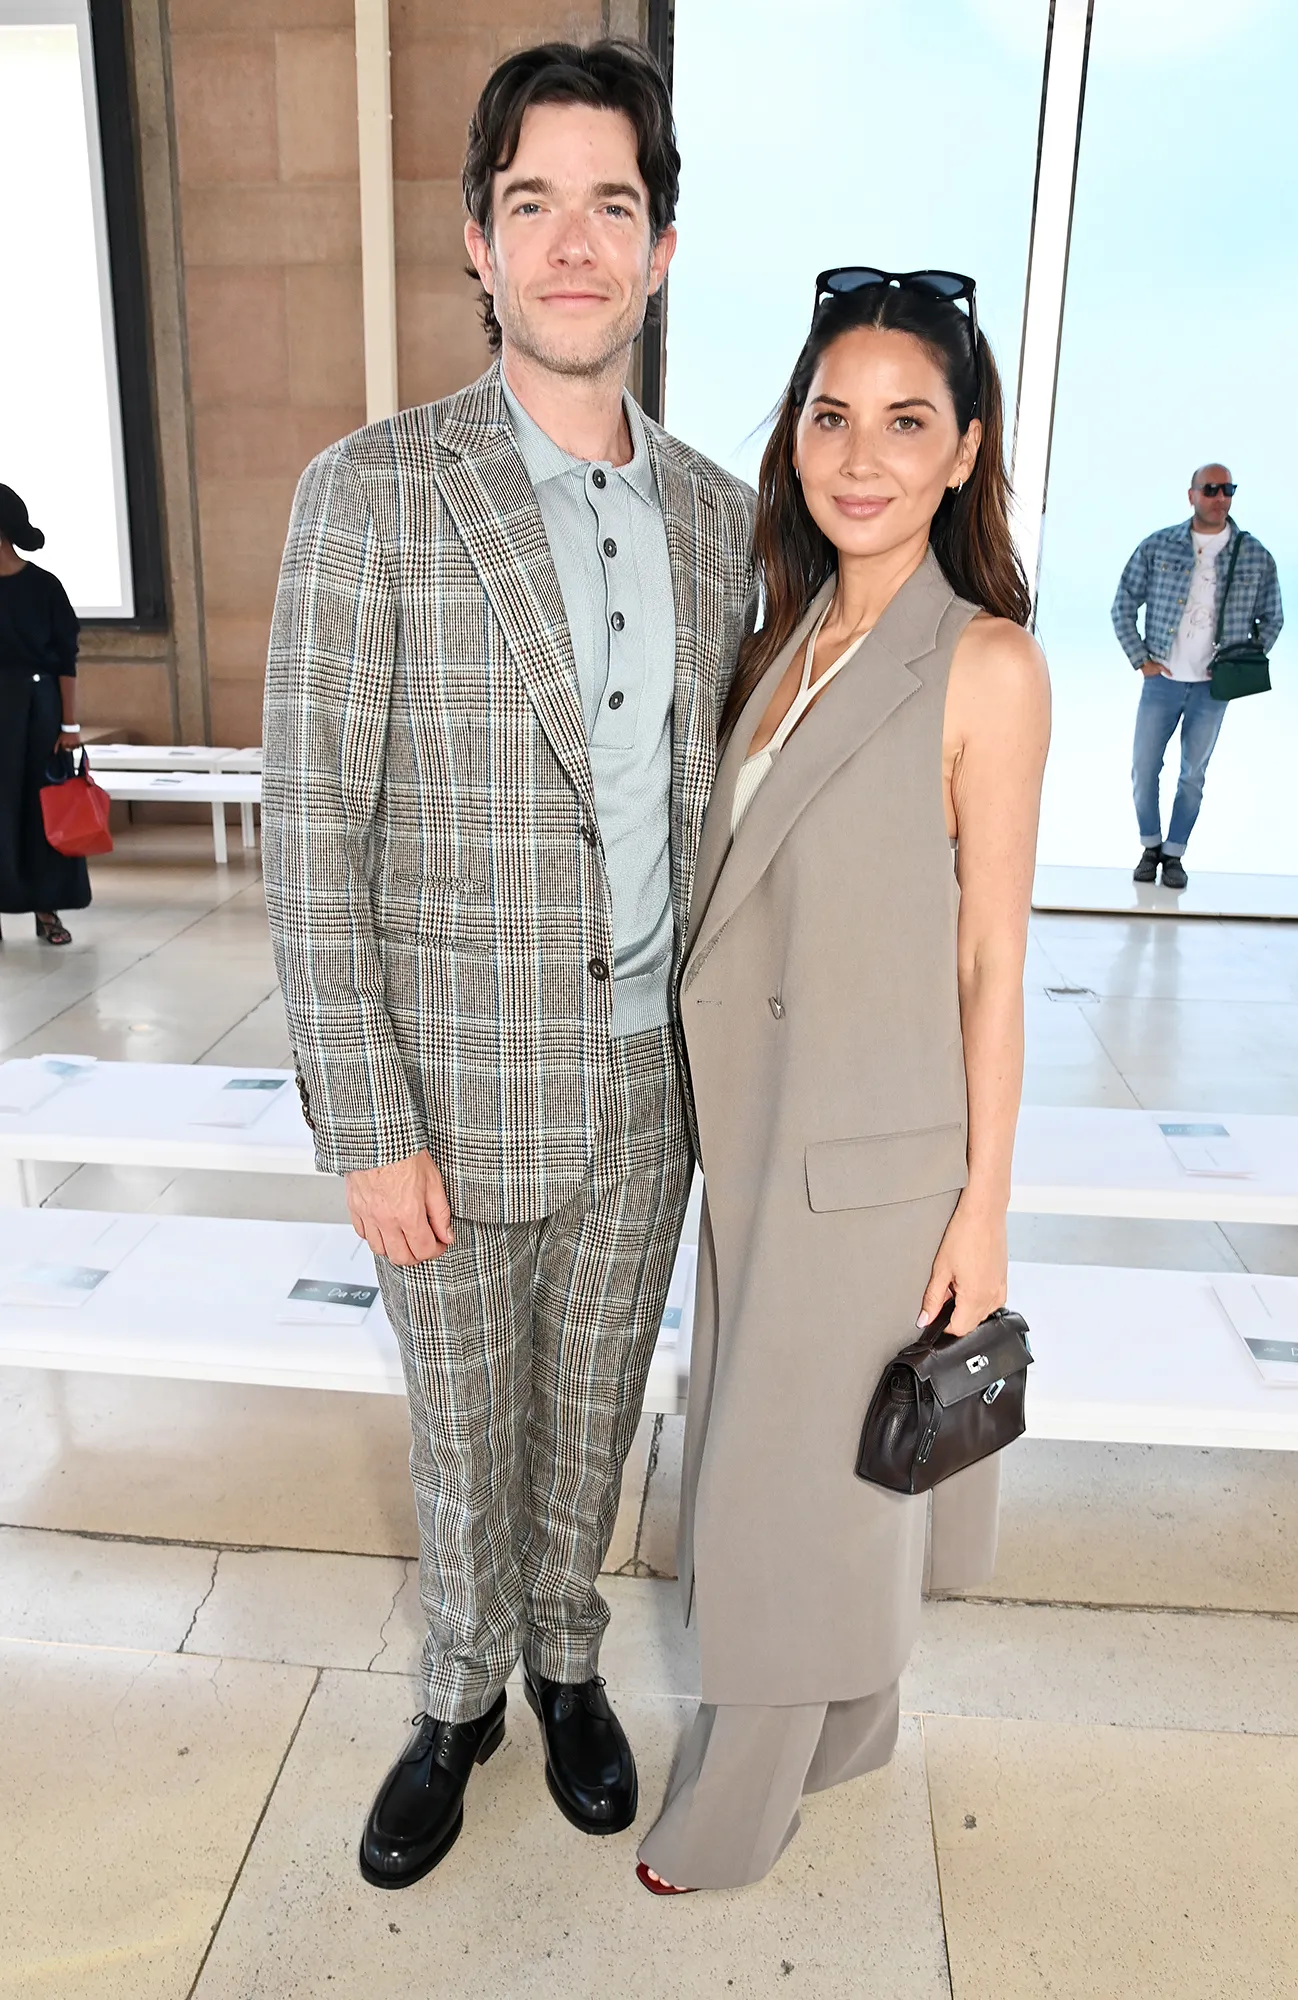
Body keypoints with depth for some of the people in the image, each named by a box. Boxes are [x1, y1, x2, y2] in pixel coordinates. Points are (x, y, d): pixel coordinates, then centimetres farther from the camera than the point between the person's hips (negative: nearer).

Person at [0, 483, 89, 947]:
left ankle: (46, 910, 12)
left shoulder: (43, 585, -3)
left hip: (39, 705, -1)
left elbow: (67, 659, -2)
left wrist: (70, 724, -7)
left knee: (45, 805, 5)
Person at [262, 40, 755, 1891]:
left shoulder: (716, 513, 4)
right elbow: (315, 834, -12)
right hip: (459, 1093, -3)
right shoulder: (374, 492, -10)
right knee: (464, 1435, 17)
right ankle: (462, 1693, 44)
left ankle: (567, 1663, 48)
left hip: (649, 1091, 4)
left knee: (594, 1419, 21)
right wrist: (369, 1130, -13)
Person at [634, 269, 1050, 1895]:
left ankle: (735, 1807, 34)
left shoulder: (985, 666, -15)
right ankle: (849, 1723, 47)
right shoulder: (791, 638, 5)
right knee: (802, 1451, 22)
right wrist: (723, 1119, 12)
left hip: (876, 1148, -7)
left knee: (795, 1471, 9)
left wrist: (984, 1205, -10)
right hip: (755, 1120, 7)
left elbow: (992, 956, -13)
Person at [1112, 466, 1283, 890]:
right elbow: (1124, 606, 3)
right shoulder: (1157, 547, -3)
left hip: (1213, 686, 0)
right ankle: (1150, 846, 22)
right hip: (1162, 680, 0)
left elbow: (1271, 619, 10)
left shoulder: (1256, 557, -1)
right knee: (1144, 768, 3)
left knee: (1193, 775, 8)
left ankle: (1174, 853, 21)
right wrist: (1140, 660, -2)